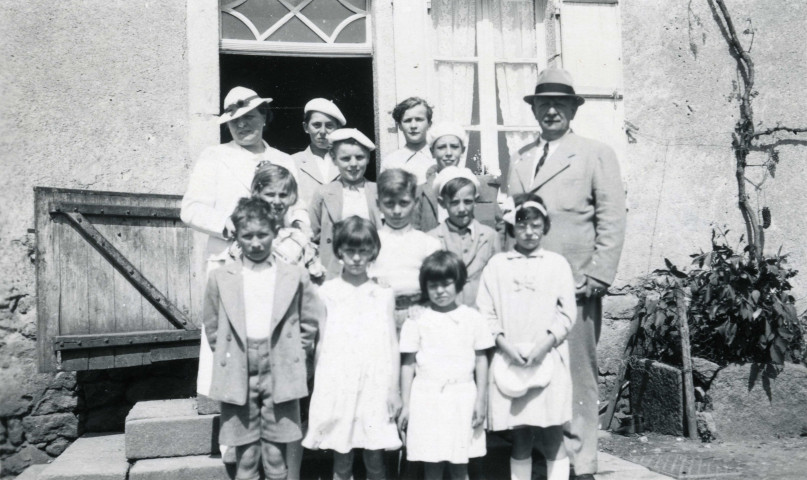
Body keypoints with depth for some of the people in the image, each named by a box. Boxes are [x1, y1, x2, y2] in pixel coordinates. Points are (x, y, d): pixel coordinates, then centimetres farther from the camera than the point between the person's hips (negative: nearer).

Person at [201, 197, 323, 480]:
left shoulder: (295, 276, 1)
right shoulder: (220, 278, 2)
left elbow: (311, 320, 9)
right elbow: (211, 325, 12)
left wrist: (295, 354, 5)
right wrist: (225, 356, 7)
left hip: (279, 375, 0)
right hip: (239, 375, 0)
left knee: (276, 456, 7)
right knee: (245, 456, 7)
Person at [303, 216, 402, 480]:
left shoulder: (383, 294, 4)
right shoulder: (328, 292, 2)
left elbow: (392, 346, 6)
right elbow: (321, 343, 6)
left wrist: (393, 391, 4)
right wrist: (321, 388, 5)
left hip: (375, 388, 1)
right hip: (338, 387, 0)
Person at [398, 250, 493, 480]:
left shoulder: (472, 318, 3)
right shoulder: (417, 321, 1)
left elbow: (481, 360, 6)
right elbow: (408, 364, 3)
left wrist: (481, 400, 1)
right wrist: (405, 405, 2)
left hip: (462, 399, 1)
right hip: (427, 399, 0)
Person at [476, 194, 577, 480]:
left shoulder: (557, 263, 5)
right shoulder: (497, 264, 7)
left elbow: (567, 313, 1)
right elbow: (486, 313, 3)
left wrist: (545, 343, -12)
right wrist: (505, 345, -10)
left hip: (548, 360, -1)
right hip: (509, 361, 1)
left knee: (552, 441, 1)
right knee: (519, 442, 9)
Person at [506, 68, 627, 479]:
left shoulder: (597, 155, 5)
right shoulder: (519, 159, 17)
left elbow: (612, 223, -1)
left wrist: (595, 278, -8)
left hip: (574, 289, -3)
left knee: (577, 377, 1)